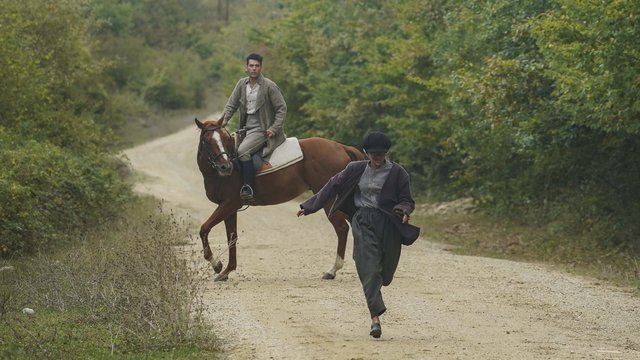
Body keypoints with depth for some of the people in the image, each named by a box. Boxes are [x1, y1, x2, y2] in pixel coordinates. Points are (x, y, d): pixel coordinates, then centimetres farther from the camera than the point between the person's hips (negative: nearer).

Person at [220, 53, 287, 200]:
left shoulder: (269, 86, -9)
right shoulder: (242, 84, 6)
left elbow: (281, 109, -6)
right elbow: (231, 105, 10)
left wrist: (274, 129, -14)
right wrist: (224, 119, -8)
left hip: (262, 130, -7)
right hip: (246, 129, 7)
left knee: (242, 151, -27)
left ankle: (248, 188, -28)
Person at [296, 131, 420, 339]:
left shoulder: (397, 173, -1)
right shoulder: (356, 170, 5)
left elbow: (407, 200, 3)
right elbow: (333, 186, 11)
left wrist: (404, 211, -22)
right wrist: (309, 207, 13)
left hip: (388, 224, 0)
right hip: (363, 222, 0)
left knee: (385, 270, 6)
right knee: (369, 269, -11)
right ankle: (375, 317, -14)